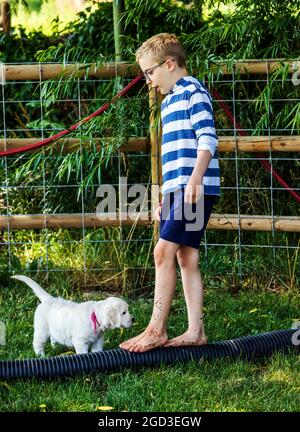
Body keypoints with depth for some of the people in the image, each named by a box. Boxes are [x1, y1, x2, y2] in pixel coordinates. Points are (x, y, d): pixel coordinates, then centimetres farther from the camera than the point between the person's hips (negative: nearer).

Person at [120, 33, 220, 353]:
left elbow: (208, 139, -16)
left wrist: (195, 181, -26)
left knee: (164, 251, -13)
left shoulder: (193, 92, -6)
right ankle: (195, 331, 9)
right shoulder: (169, 101, 23)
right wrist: (165, 198, 25)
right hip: (177, 190, 10)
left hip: (195, 189, -10)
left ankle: (156, 330, -11)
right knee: (186, 257, 7)